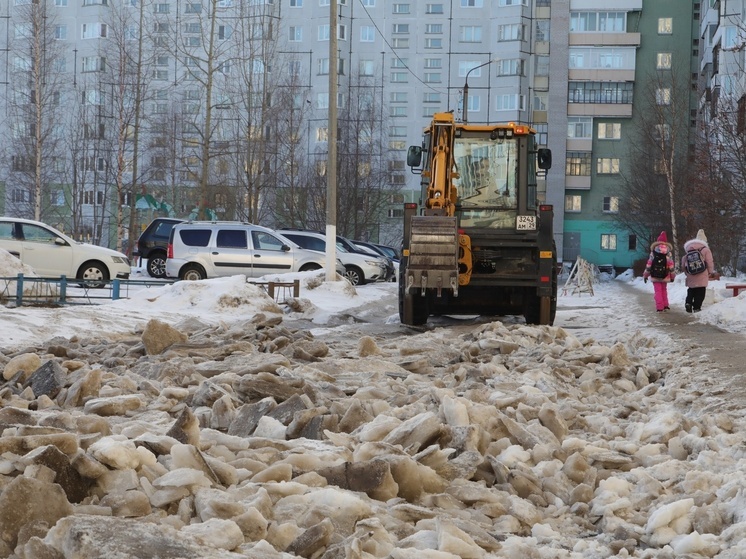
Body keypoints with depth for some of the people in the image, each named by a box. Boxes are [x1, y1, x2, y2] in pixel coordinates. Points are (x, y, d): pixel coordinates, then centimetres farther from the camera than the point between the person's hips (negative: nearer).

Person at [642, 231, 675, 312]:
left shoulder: (653, 252, -4)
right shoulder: (668, 253, -1)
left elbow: (649, 264, -2)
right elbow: (671, 265, 0)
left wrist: (645, 275, 5)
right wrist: (672, 275, 9)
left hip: (655, 276, -2)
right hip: (665, 276, 2)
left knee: (658, 291, 1)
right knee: (664, 290, 19)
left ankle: (660, 307, -7)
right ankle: (665, 305, 17)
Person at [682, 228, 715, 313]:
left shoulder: (687, 250, 8)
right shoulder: (705, 250, -5)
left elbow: (683, 265, 9)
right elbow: (710, 263, -4)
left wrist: (686, 272, 21)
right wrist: (710, 272, 10)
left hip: (691, 278, 4)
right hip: (702, 277, -4)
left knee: (691, 291, 18)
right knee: (700, 292, 2)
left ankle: (688, 302, -2)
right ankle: (696, 307, -2)